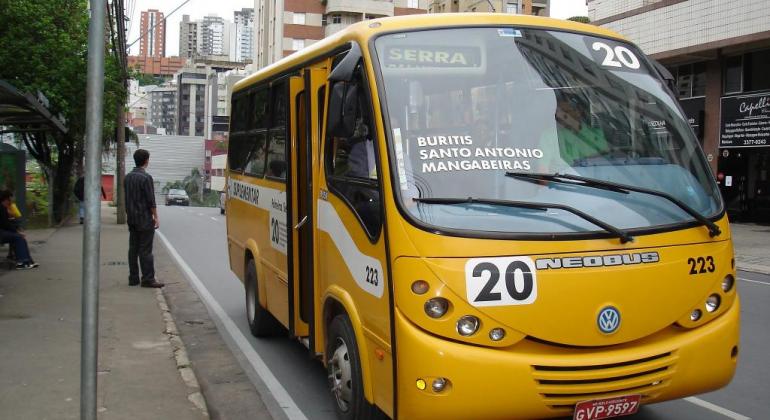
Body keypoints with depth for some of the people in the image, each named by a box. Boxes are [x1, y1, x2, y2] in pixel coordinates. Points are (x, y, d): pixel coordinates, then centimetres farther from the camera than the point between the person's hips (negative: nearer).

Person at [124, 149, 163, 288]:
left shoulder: (128, 177, 9)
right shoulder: (146, 177, -14)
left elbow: (126, 198, 15)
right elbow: (151, 200, -15)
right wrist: (155, 217, -9)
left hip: (132, 219, 7)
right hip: (144, 219, -7)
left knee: (133, 249, 9)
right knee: (145, 250, -5)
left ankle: (133, 278, 12)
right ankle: (148, 279, -4)